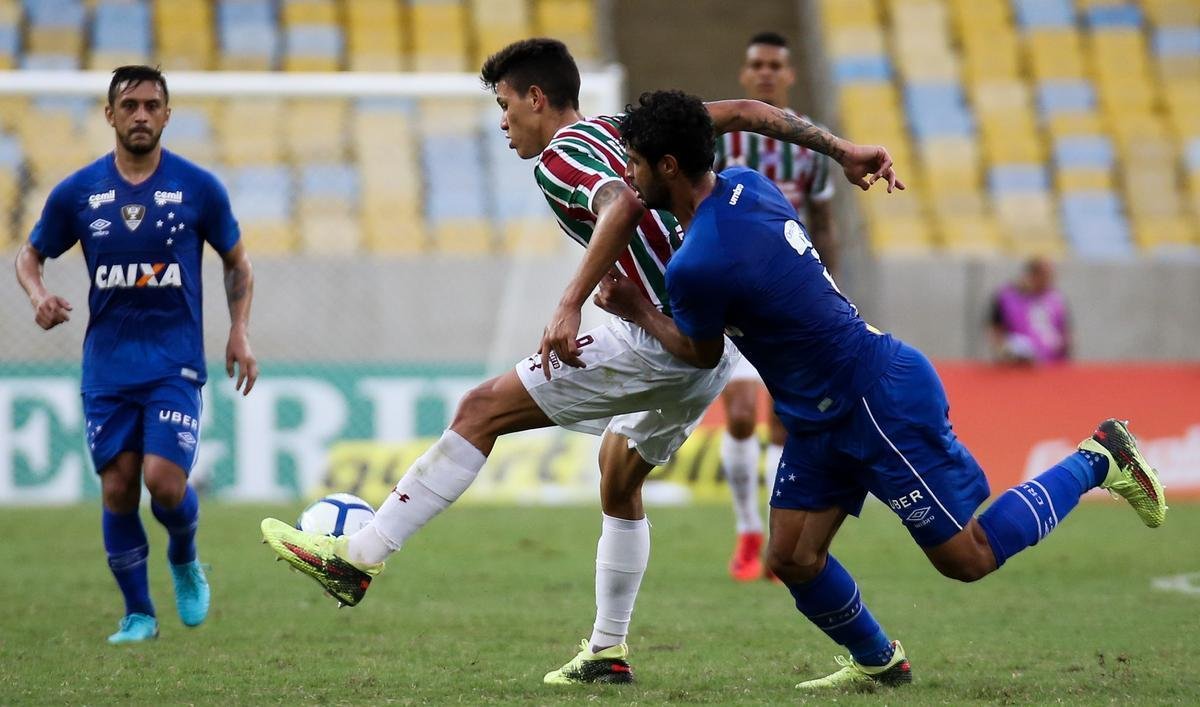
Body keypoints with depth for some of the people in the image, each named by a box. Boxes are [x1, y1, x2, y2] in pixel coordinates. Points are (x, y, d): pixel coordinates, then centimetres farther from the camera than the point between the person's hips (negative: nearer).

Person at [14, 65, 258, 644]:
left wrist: (239, 331, -1)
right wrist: (38, 295, -9)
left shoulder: (198, 188, -2)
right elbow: (31, 254, 13)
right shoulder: (77, 193, 1)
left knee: (164, 480, -16)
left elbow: (237, 261, 11)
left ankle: (185, 562, 17)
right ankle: (138, 614, 15)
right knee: (117, 489, -1)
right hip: (106, 364, 2)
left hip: (175, 362, -2)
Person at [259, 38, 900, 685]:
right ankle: (607, 651, 30)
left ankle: (357, 557, -9)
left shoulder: (558, 158, -7)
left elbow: (622, 204, -28)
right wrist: (841, 149, 18)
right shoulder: (625, 130, 18)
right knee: (619, 479, 26)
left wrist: (569, 305, -34)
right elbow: (741, 113, 16)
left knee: (483, 409, -7)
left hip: (660, 341, -9)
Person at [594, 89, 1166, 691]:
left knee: (969, 559, 2)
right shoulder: (744, 184, 0)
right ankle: (878, 663, 24)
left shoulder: (696, 267, -25)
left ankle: (1098, 460, 15)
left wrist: (636, 312, 7)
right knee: (791, 559, 5)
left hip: (883, 403, -10)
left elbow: (702, 355, -5)